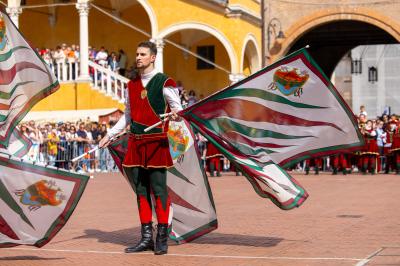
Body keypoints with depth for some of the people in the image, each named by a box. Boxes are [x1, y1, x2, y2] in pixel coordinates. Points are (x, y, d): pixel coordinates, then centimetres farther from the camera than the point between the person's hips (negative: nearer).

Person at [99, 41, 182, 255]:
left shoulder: (164, 83, -3)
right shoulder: (132, 85, 14)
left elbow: (177, 108, -4)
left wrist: (175, 115, -28)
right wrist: (110, 135, 18)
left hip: (156, 143, -6)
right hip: (135, 143, 6)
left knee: (159, 190, -4)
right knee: (141, 191, 8)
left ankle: (162, 239, 3)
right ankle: (146, 238, 14)